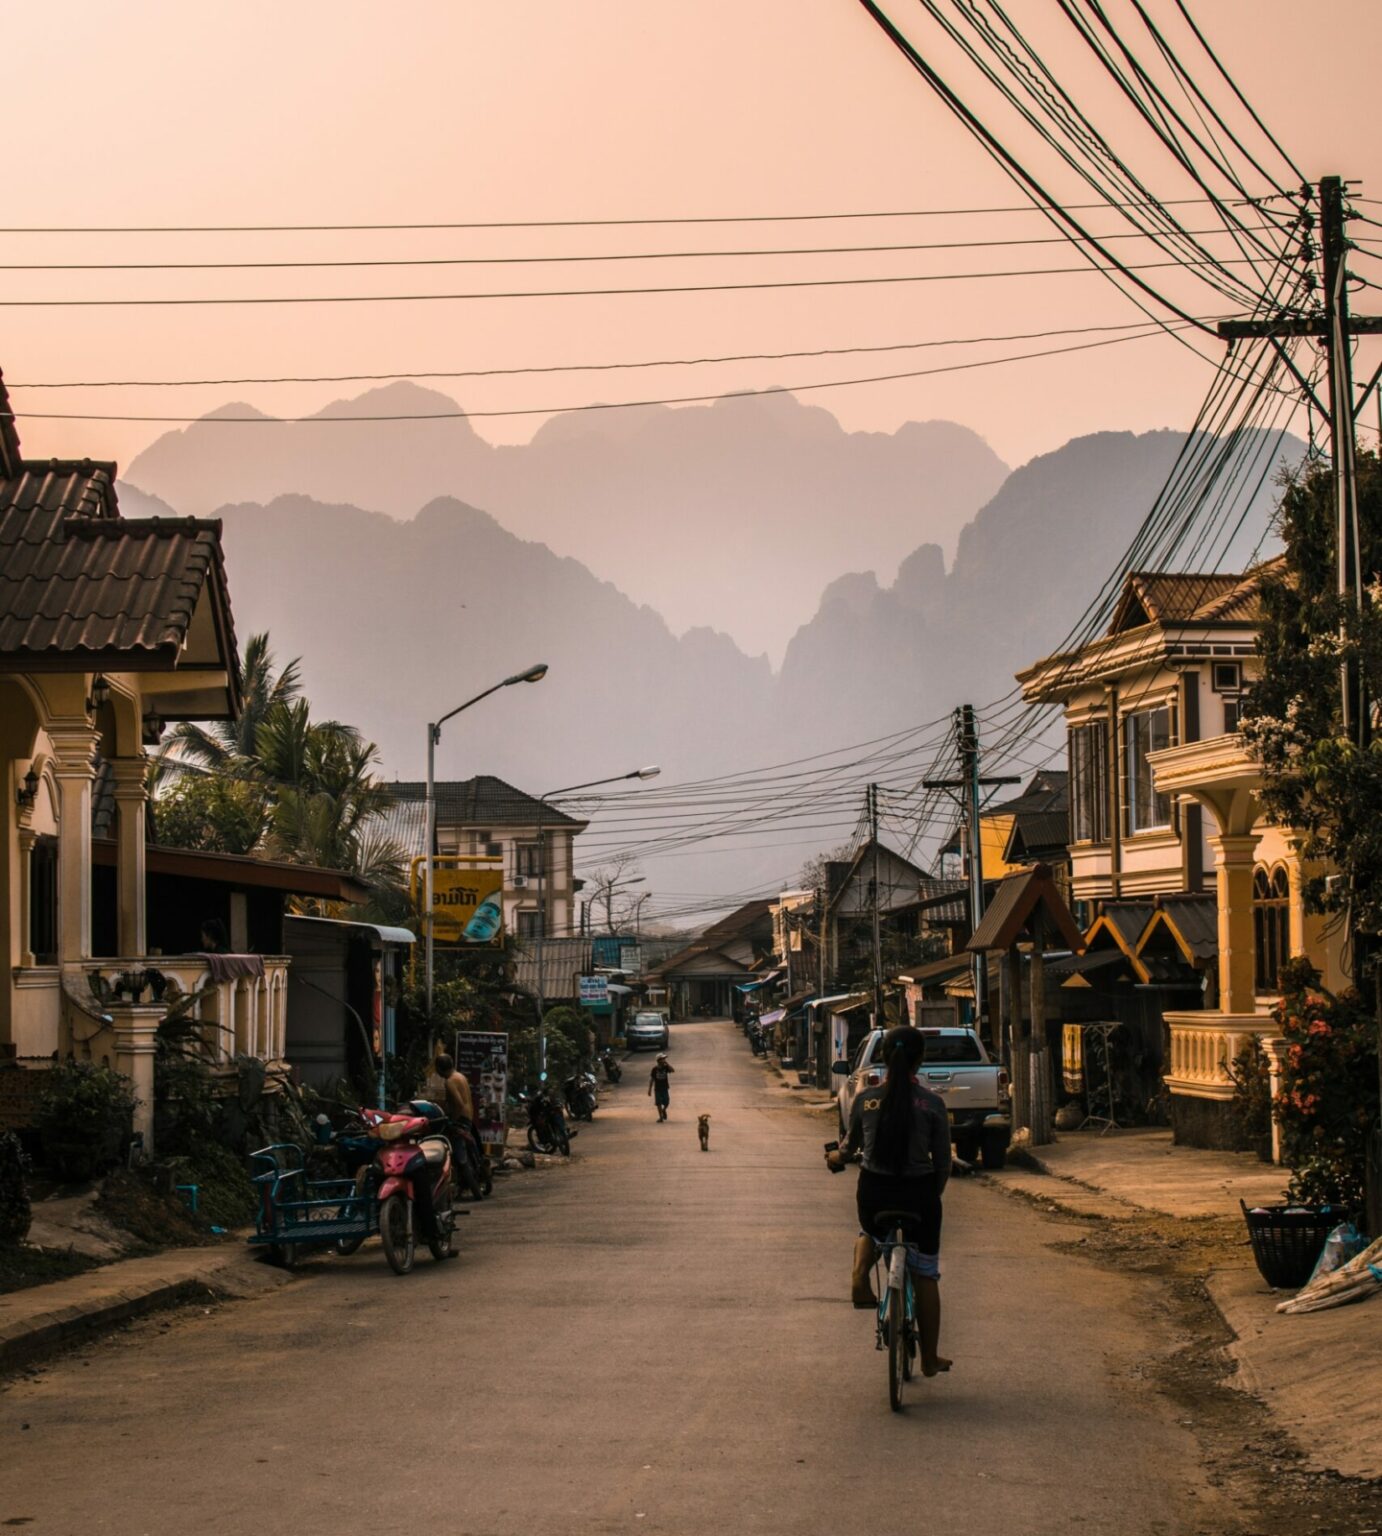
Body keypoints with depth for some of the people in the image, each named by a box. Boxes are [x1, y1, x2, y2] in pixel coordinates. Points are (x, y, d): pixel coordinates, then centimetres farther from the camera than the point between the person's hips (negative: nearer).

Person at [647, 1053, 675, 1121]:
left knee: (666, 1102, -5)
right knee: (659, 1103, -2)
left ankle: (664, 1110, 29)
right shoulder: (655, 1069, -6)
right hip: (657, 1089, -1)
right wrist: (650, 1089, -1)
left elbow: (673, 1070, -21)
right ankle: (660, 1117, 10)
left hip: (665, 1088, 1)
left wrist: (667, 1063, -20)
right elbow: (651, 1079, 0)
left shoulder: (665, 1067, -3)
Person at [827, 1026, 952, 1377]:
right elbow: (943, 1161, -3)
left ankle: (860, 1278, 6)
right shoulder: (932, 1104, -8)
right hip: (918, 1193, -1)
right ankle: (929, 1358, 16)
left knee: (869, 1231, 36)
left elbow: (851, 1147, 13)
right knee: (925, 1275, 12)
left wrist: (838, 1157, 36)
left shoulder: (865, 1100, -4)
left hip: (873, 1191, 1)